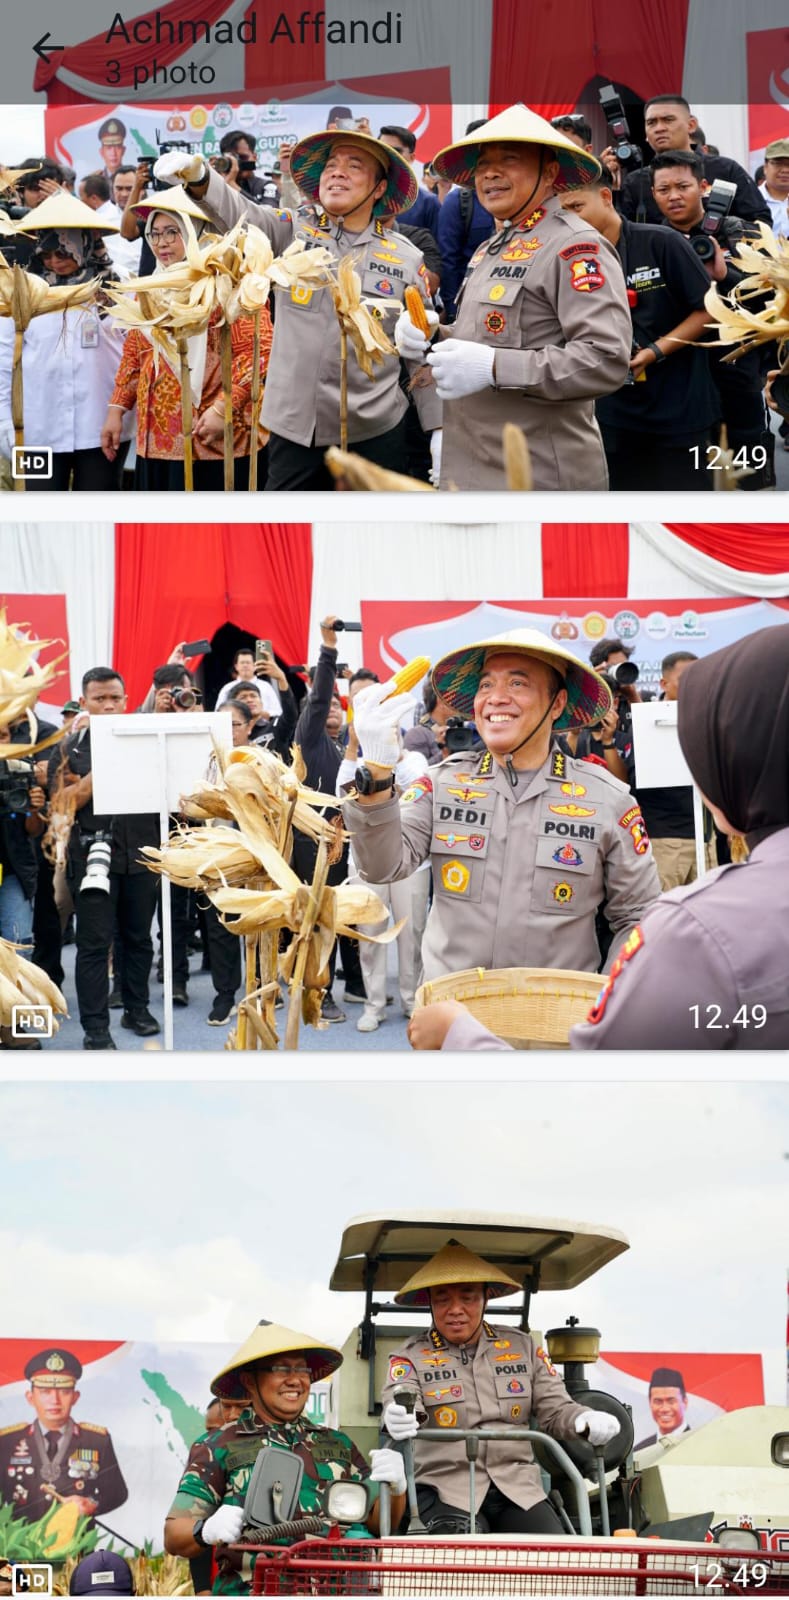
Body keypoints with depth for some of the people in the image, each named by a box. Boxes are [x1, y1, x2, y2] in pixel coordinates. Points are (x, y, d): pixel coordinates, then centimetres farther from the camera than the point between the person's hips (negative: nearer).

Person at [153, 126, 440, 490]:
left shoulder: (406, 259, 4)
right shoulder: (294, 230, 5)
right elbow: (240, 213, -15)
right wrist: (198, 177, -36)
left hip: (373, 433, 0)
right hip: (294, 426, 1)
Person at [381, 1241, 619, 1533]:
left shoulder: (523, 1347, 16)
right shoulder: (410, 1356, 7)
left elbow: (555, 1409, 13)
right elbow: (399, 1399, -12)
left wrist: (586, 1421, -12)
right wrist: (402, 1419, -39)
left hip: (518, 1488, 3)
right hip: (446, 1492, -3)